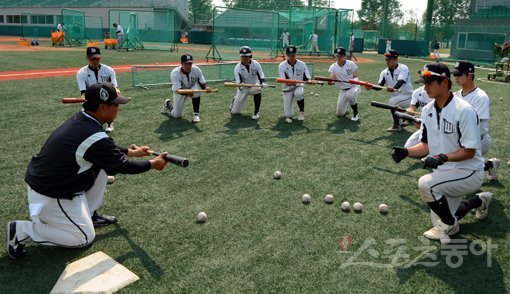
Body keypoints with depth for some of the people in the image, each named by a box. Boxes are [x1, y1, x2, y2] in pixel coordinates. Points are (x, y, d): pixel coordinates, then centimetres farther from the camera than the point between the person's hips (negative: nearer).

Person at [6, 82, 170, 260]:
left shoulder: (80, 119, -3)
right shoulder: (94, 137, -28)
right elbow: (122, 166, -14)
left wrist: (131, 152, 21)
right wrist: (152, 164, 0)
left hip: (42, 179, 9)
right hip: (51, 197, -9)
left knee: (102, 162, 9)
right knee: (85, 237, 4)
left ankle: (89, 214, 20)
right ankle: (22, 230, 2)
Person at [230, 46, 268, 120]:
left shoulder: (256, 64, -14)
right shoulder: (237, 68, -16)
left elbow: (261, 76, -17)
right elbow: (238, 81, -23)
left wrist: (263, 83, -41)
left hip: (254, 86, 0)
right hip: (243, 88, 0)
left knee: (257, 89, -40)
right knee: (234, 111, 1)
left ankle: (257, 112, -20)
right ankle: (235, 100, 40)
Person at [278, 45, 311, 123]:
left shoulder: (302, 64, -8)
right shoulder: (282, 66, -12)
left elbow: (307, 79, -10)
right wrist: (290, 83, -43)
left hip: (299, 87, 1)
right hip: (287, 89, -1)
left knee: (298, 93, -37)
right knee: (289, 115, -9)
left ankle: (301, 111, -12)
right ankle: (288, 116, 29)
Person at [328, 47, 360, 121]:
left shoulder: (351, 64, -10)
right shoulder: (333, 67, -6)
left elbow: (356, 77, -12)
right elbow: (332, 80, -19)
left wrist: (353, 80, -36)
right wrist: (330, 82, -44)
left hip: (353, 87, -3)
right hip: (342, 90, 3)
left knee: (350, 95, -40)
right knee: (339, 113, -2)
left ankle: (355, 113, -14)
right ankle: (344, 106, 36)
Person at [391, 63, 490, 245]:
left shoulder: (464, 110, -23)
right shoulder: (427, 110, -1)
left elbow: (469, 151, -21)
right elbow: (426, 145, 4)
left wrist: (443, 158, -37)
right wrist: (406, 151, -14)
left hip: (469, 173, -7)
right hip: (444, 173, 7)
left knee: (425, 184, -32)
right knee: (441, 222, 13)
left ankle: (450, 224, -4)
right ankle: (480, 201, 39)